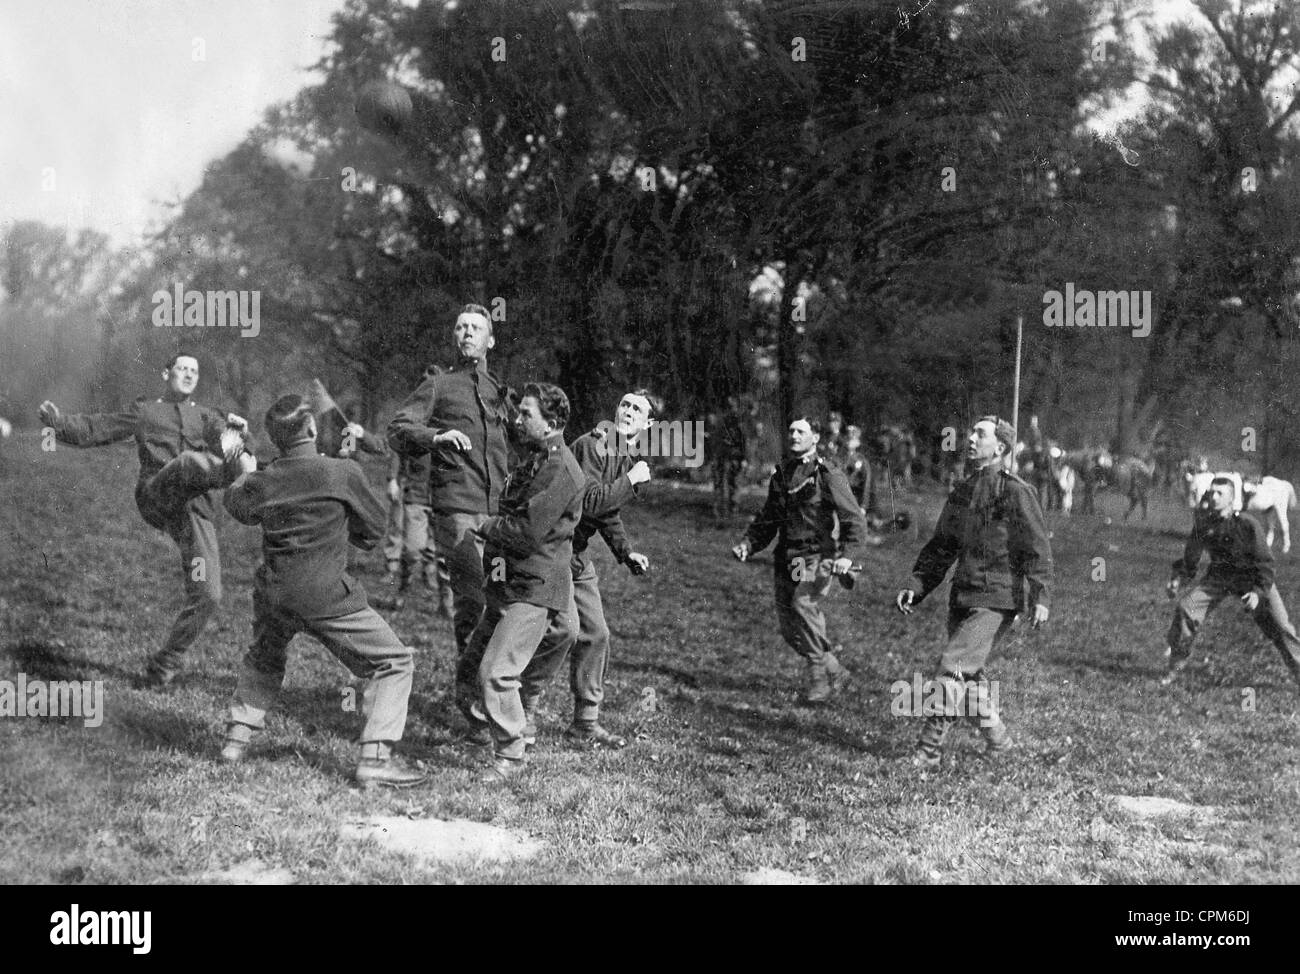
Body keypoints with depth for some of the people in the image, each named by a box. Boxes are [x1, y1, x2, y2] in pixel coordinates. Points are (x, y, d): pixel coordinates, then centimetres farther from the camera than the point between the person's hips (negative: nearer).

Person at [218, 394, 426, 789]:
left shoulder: (262, 481, 2)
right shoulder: (342, 473, -11)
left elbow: (236, 506, 26)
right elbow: (374, 529, 2)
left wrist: (245, 473, 45)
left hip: (274, 594, 6)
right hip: (327, 598, -6)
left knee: (264, 660, 35)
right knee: (393, 663, 3)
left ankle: (237, 738, 33)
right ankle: (375, 759, -7)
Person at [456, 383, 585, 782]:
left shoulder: (560, 470, -16)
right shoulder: (533, 460, 16)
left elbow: (529, 532, -23)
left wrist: (488, 526, -5)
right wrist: (495, 541, 1)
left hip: (535, 588, -10)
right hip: (508, 584, 10)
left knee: (495, 671, -15)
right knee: (469, 669, 9)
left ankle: (510, 756, -1)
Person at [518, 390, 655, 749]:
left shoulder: (626, 460, 11)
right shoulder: (592, 446, -18)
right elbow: (587, 502, -29)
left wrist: (625, 551, 8)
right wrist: (630, 481, -22)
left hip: (577, 554, 9)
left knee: (595, 635, 7)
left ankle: (585, 723, 17)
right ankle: (525, 709, -1)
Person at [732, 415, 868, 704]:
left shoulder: (828, 475, -4)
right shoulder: (781, 475, 15)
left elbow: (854, 521, -7)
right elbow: (767, 520, 23)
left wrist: (847, 555, -21)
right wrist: (748, 544, 7)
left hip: (818, 555, -6)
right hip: (787, 558, 6)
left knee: (803, 604, -29)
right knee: (788, 628, 1)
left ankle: (820, 675, -17)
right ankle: (834, 672, 21)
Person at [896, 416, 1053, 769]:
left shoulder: (1016, 492, -9)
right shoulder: (962, 493, 13)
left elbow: (1038, 548, -11)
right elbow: (940, 548, 18)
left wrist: (1039, 596, -18)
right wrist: (915, 587, 9)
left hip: (997, 600, -8)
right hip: (963, 595, 8)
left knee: (953, 667, -14)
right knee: (969, 673, 13)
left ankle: (929, 750, -10)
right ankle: (996, 738, 33)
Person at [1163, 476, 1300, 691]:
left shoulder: (1248, 524, -22)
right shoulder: (1204, 523, -10)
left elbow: (1265, 561, -16)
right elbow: (1192, 554, 6)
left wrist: (1258, 591, -25)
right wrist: (1179, 577, -6)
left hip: (1252, 578, -3)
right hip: (1218, 576, 3)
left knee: (1279, 625, -10)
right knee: (1186, 607, -14)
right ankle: (1175, 667, 0)